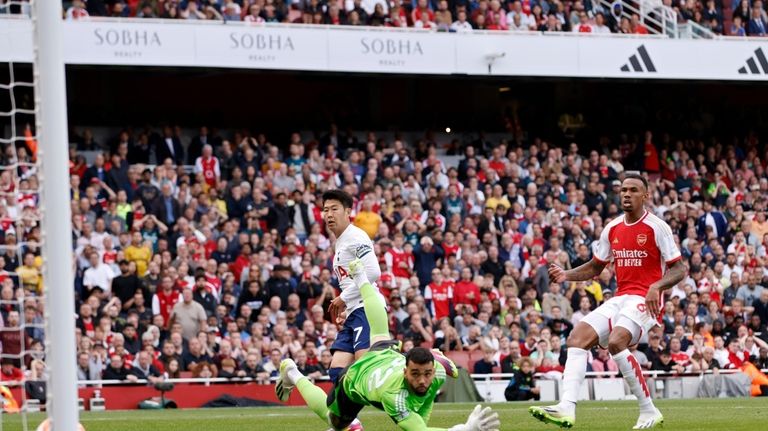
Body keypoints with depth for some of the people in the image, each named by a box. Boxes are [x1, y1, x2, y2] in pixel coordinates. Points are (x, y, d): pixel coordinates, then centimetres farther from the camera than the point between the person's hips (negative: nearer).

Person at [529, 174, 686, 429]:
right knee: (577, 338, -12)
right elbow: (595, 267, 22)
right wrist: (566, 275, 5)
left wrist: (656, 286, -25)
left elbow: (679, 270, -7)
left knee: (616, 341, -31)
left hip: (645, 300, -7)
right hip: (619, 299, 7)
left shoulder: (657, 227, -6)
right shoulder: (612, 229, 12)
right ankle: (567, 408, -25)